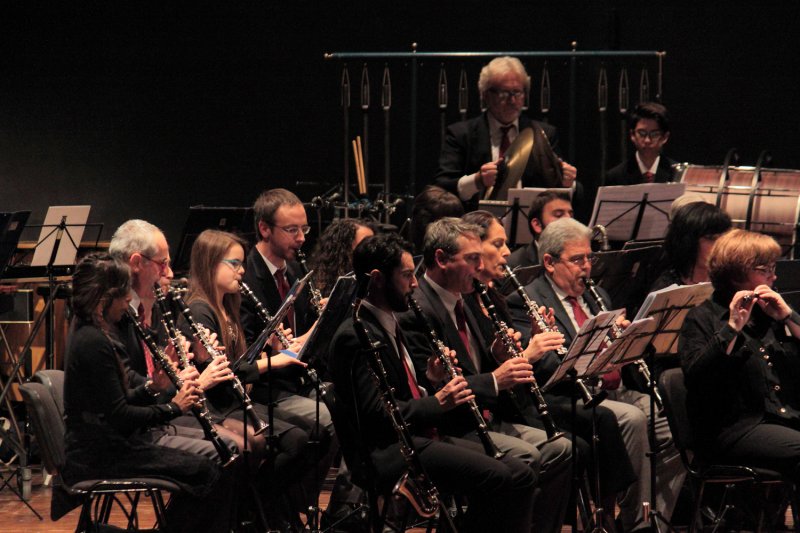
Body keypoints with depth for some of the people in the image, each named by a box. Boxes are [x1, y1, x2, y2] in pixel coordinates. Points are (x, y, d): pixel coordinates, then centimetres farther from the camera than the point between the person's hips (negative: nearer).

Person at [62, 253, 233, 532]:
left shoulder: (88, 334, 12)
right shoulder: (95, 342, -19)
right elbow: (119, 417, -20)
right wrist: (173, 407, -10)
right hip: (99, 455, -10)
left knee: (209, 470, 8)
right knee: (209, 473, -11)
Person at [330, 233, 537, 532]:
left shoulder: (390, 325, 18)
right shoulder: (355, 337, -13)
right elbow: (375, 414, -20)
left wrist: (429, 379, 5)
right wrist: (437, 402, -18)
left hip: (421, 437, 10)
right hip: (388, 452, -10)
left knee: (520, 476, -3)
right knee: (495, 478, -26)